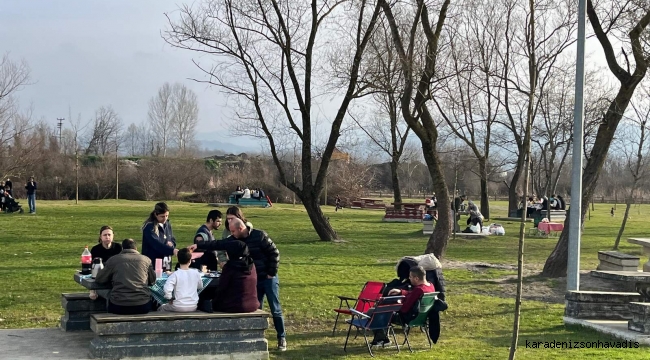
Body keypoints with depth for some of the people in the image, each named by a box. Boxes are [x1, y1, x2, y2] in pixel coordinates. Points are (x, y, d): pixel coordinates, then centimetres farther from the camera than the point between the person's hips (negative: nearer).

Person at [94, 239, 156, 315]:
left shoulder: (113, 260, 7)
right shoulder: (146, 259, 9)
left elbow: (99, 279, 13)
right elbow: (152, 281, 16)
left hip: (119, 307, -1)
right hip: (142, 306, 1)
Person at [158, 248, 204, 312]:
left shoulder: (175, 274, -14)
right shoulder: (196, 273, -2)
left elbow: (167, 288, -26)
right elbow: (200, 287, 13)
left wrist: (169, 299, -9)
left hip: (178, 307, -4)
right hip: (193, 307, 4)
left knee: (161, 308, 25)